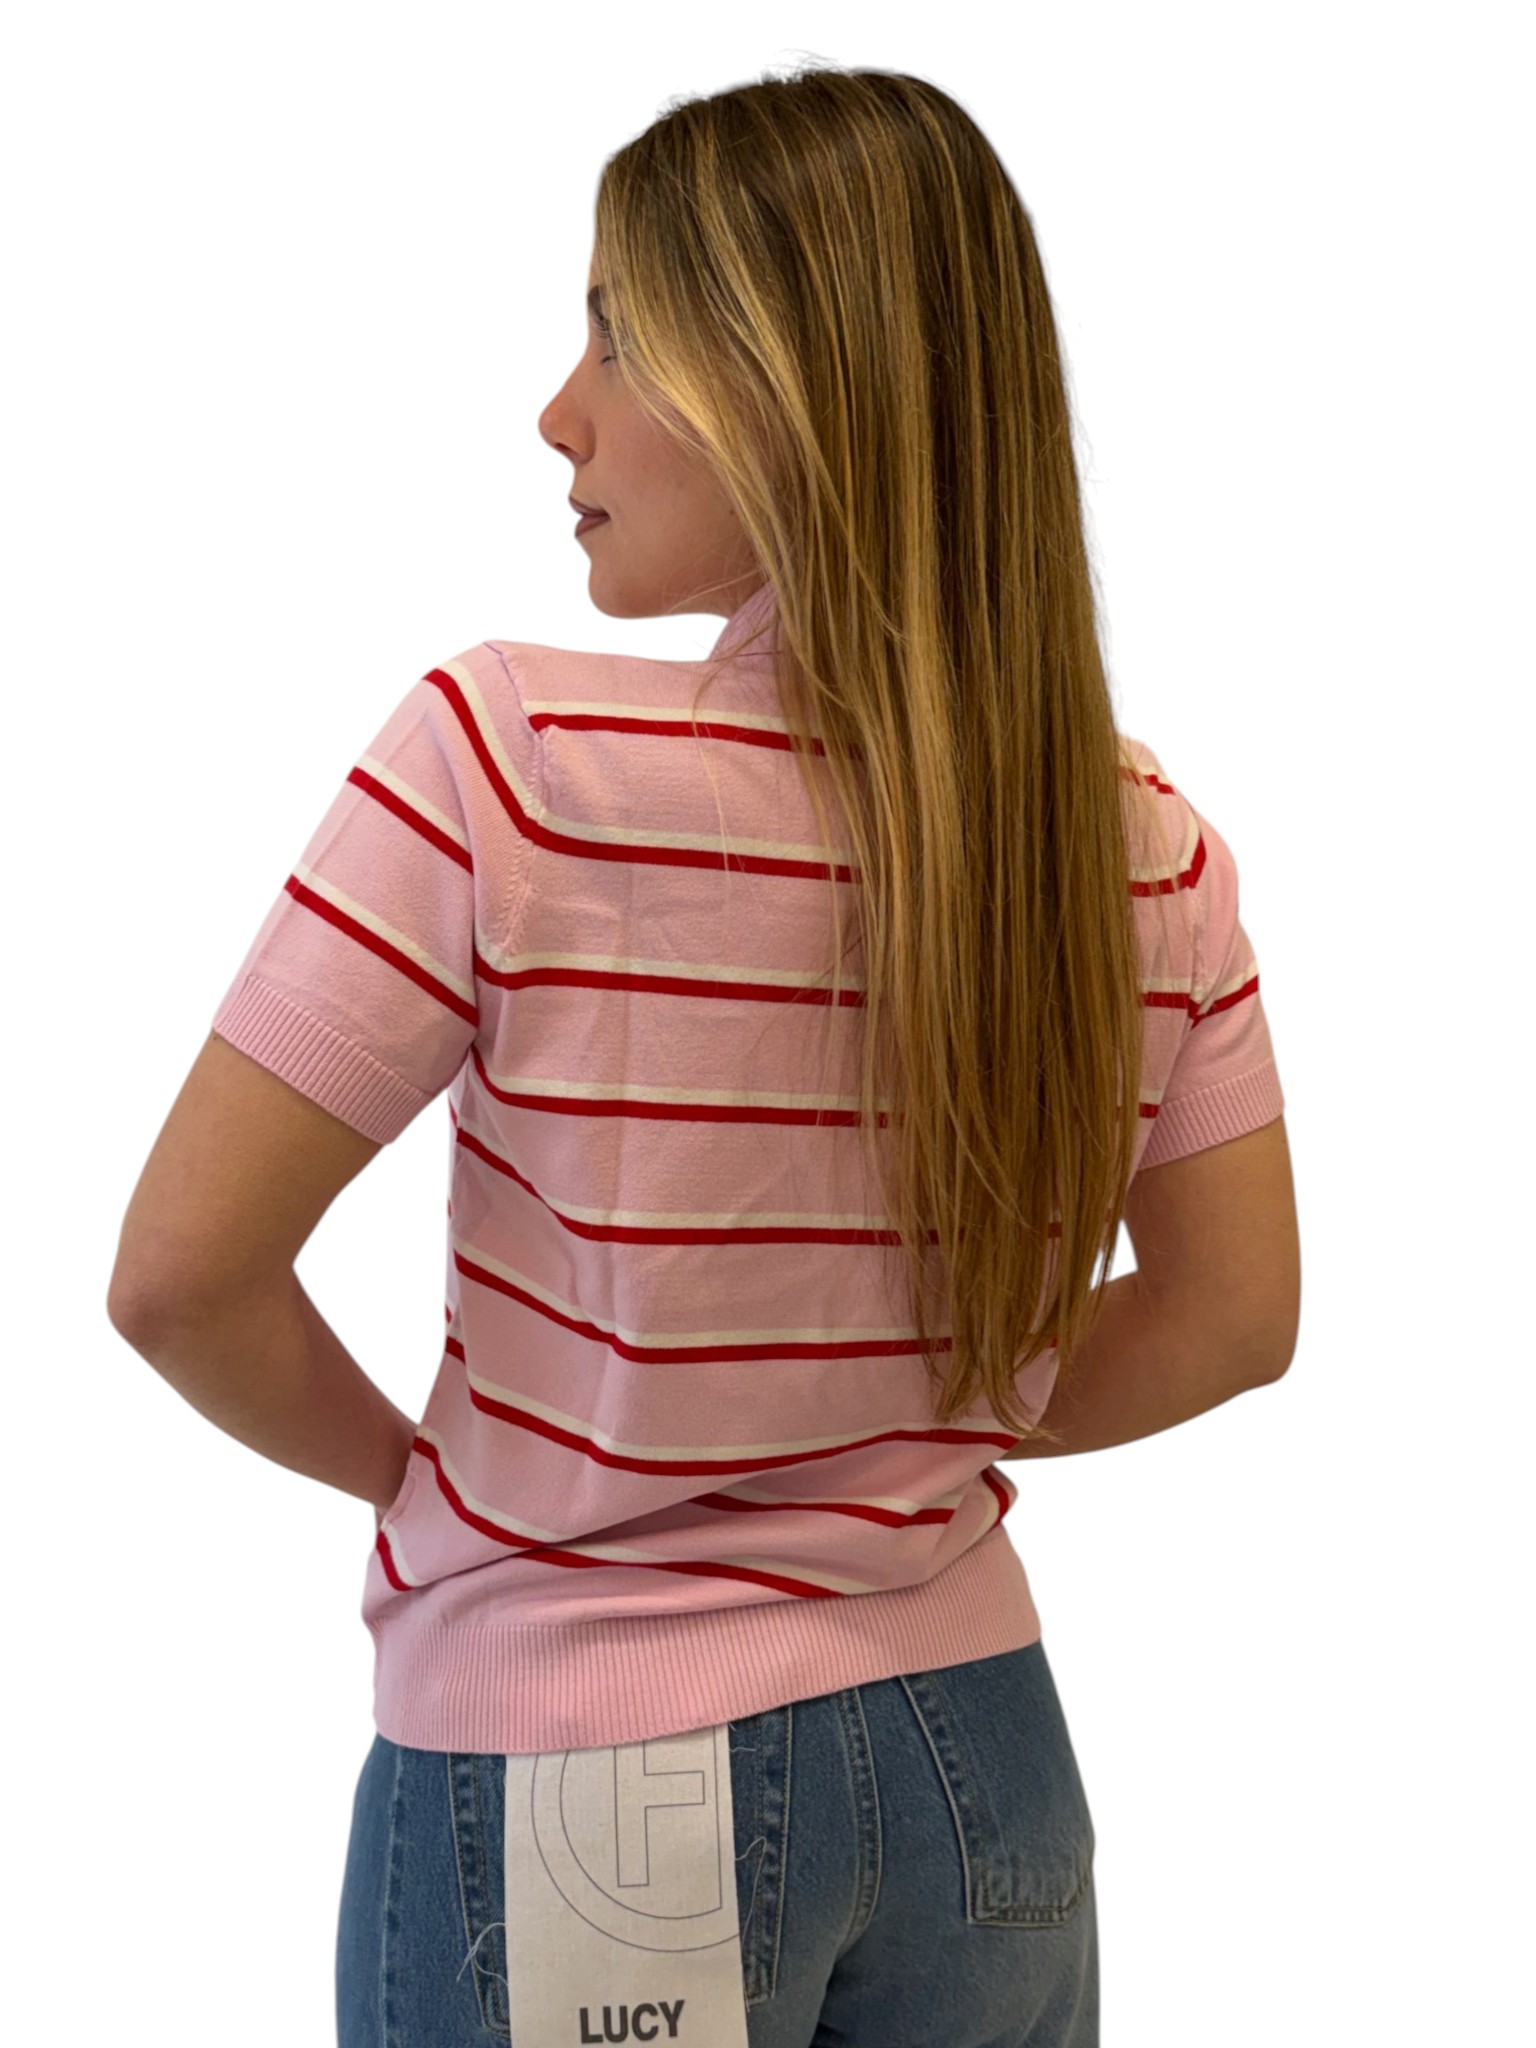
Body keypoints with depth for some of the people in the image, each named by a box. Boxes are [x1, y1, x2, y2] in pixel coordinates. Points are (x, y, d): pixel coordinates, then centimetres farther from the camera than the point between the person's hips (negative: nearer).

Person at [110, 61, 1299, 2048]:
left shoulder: (501, 764, -20)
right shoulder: (1146, 845, -6)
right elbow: (1233, 1314, 3)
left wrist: (409, 1468, 3)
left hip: (575, 1805, -4)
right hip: (975, 1754, 4)